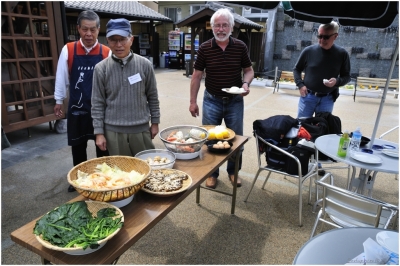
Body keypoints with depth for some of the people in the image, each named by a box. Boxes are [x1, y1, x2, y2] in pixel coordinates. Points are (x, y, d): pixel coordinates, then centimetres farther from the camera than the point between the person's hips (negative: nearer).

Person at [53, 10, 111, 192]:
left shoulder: (107, 53, -5)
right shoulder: (68, 50, -3)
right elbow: (62, 76, 3)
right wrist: (59, 100, 6)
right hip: (77, 108, 1)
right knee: (77, 145, 15)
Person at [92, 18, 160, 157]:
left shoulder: (144, 64, -3)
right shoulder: (101, 68, -4)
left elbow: (153, 97, 4)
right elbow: (98, 103, -1)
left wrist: (155, 122, 6)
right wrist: (99, 132, -2)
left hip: (141, 128, 1)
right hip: (113, 130, 0)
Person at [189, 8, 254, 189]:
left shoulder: (240, 47, -4)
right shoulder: (204, 48, -5)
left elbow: (249, 70, 6)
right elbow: (197, 75, -1)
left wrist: (246, 83, -16)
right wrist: (193, 101, -2)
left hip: (235, 101, 1)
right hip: (212, 101, 0)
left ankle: (233, 171, 33)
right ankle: (212, 173, 28)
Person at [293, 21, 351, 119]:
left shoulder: (342, 54, -2)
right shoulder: (308, 51, -3)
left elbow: (346, 76, 6)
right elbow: (296, 69, 10)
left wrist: (337, 81, -16)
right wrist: (300, 85, -5)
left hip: (327, 99, 0)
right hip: (307, 96, 0)